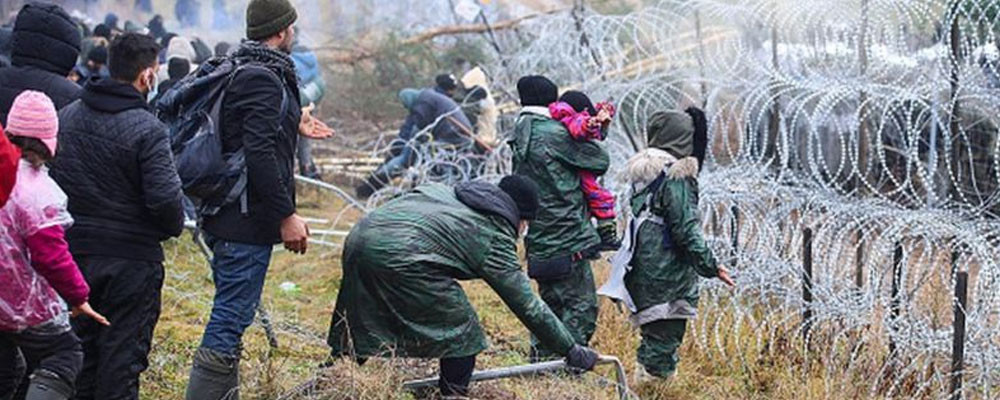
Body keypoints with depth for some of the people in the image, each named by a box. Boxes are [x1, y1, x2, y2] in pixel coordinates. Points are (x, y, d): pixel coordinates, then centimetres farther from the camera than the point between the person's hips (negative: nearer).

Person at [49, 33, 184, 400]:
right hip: (131, 259, -5)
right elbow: (165, 198, -21)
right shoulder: (147, 129, -17)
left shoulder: (66, 116, 3)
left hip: (75, 250, 6)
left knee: (81, 345, 17)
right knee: (123, 350, 3)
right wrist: (175, 227, 0)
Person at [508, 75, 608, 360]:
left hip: (539, 241, 8)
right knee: (582, 305, -3)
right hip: (567, 239, -8)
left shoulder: (520, 139, 13)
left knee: (552, 302, 19)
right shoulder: (554, 135, -13)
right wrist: (587, 139, 14)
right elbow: (600, 161, -7)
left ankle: (539, 357, 21)